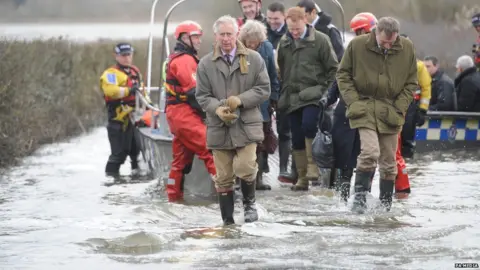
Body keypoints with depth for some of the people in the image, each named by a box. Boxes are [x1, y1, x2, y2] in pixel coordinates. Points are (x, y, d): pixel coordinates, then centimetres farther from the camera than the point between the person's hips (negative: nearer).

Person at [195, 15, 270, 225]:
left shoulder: (253, 59, 2)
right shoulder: (206, 63, 4)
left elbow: (264, 89, 1)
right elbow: (202, 96, 3)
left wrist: (240, 100, -13)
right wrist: (218, 109, -16)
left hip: (247, 125, -1)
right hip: (219, 127, 2)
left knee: (245, 168, -17)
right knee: (223, 177, 5)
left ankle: (249, 203, 12)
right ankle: (227, 220, 15)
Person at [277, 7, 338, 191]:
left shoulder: (320, 40, -3)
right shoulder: (284, 43, 10)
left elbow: (333, 68, 1)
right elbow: (281, 70, 19)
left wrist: (329, 92, -5)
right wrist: (282, 95, 13)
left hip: (313, 94, -5)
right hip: (292, 97, 5)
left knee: (308, 125, -27)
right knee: (297, 139, 5)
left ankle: (313, 166, -15)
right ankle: (302, 178, 12)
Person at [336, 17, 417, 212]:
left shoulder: (407, 48, -2)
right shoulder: (357, 45, -8)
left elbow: (411, 83, 7)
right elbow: (343, 74, 3)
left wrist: (400, 107, -3)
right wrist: (353, 101, -7)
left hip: (391, 113, 3)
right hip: (365, 109, -3)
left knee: (389, 161, 7)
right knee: (370, 152, -21)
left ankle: (386, 202, 20)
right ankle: (360, 196, -10)